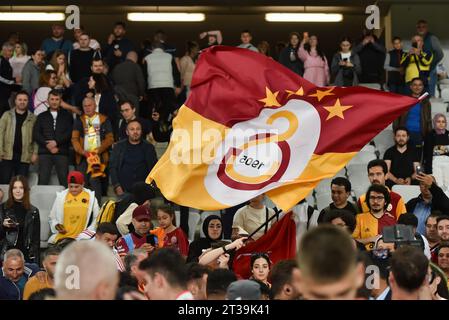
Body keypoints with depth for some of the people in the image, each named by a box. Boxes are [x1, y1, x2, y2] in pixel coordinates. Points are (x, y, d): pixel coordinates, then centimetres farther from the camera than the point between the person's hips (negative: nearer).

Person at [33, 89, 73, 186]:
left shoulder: (67, 116, 14)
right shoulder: (42, 117, 18)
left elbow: (70, 133, 2)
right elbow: (36, 134, 7)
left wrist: (56, 142, -10)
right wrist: (47, 145, -8)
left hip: (62, 153, -1)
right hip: (45, 153, 1)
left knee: (64, 181, -8)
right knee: (43, 181, -7)